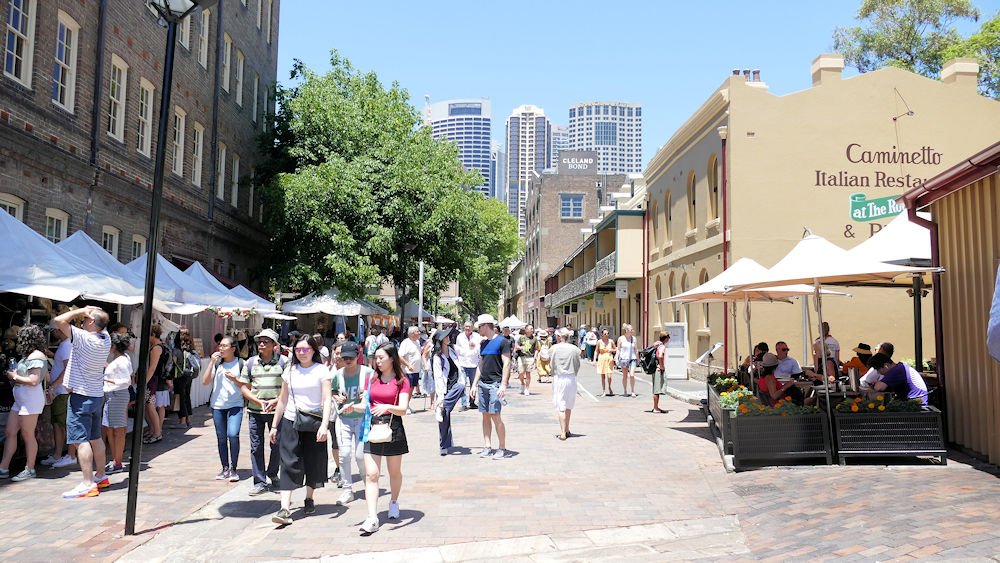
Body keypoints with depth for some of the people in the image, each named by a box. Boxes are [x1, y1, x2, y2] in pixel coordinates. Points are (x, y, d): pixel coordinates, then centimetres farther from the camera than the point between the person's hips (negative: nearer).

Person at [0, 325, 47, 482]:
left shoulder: (34, 356, -14)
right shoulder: (32, 355, 18)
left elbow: (34, 381, -22)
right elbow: (46, 376, 23)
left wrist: (14, 376, -9)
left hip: (31, 399, -10)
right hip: (20, 400, 10)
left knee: (27, 435, -4)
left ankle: (30, 470, 5)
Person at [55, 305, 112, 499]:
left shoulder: (84, 338, -19)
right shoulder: (106, 339, 2)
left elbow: (59, 320, -21)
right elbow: (103, 324, 23)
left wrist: (81, 310, -10)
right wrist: (86, 312, 9)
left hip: (81, 396, -8)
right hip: (97, 394, 8)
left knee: (81, 440, -7)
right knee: (95, 438, 16)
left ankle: (88, 484, -9)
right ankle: (101, 476, 25)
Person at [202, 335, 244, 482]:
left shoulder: (240, 364, 0)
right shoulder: (216, 363, 7)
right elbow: (205, 382, -2)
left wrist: (234, 380, -15)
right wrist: (212, 362, -8)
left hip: (235, 405, -3)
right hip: (218, 405, 3)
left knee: (233, 434, -17)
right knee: (221, 438, 6)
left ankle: (233, 469, -4)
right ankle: (225, 468, 19)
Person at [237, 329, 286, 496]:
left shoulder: (283, 361, 0)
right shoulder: (250, 363, 7)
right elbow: (244, 387, 7)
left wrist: (276, 401, -14)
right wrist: (259, 401, -8)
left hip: (276, 410, -2)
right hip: (255, 411, 2)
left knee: (277, 445, 7)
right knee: (256, 447, 2)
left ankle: (272, 473, 31)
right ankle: (260, 482, 10)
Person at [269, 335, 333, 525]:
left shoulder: (321, 370, -3)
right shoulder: (290, 370, 8)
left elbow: (327, 400, -9)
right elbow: (282, 400, 14)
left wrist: (324, 425, -20)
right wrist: (274, 425, 13)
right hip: (290, 422, 2)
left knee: (313, 463, 9)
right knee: (289, 463, -6)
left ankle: (309, 499, 31)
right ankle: (285, 508, -10)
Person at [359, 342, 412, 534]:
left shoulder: (402, 381, -2)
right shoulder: (372, 379, 9)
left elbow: (403, 409, -12)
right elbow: (366, 405, 9)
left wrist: (388, 407, -31)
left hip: (393, 428, -2)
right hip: (372, 428, 2)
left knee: (395, 472, 13)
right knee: (371, 474, -7)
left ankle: (394, 502, 39)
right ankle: (372, 518, -8)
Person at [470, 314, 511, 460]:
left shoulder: (502, 342, -6)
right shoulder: (483, 344, 17)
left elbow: (506, 364, -11)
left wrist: (503, 385, -18)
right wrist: (475, 384, 17)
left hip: (495, 384, -7)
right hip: (483, 384, 7)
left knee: (495, 415, -10)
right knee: (485, 415, 7)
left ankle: (502, 448, -2)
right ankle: (488, 447, 12)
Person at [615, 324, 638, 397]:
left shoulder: (633, 338, 7)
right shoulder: (621, 338, 0)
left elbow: (635, 350, 14)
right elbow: (618, 349, 2)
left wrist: (638, 358, 16)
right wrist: (616, 359, -5)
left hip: (632, 358, 1)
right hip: (623, 358, -1)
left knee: (632, 375, -12)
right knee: (625, 376, 6)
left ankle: (633, 391, 1)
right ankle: (625, 391, 22)